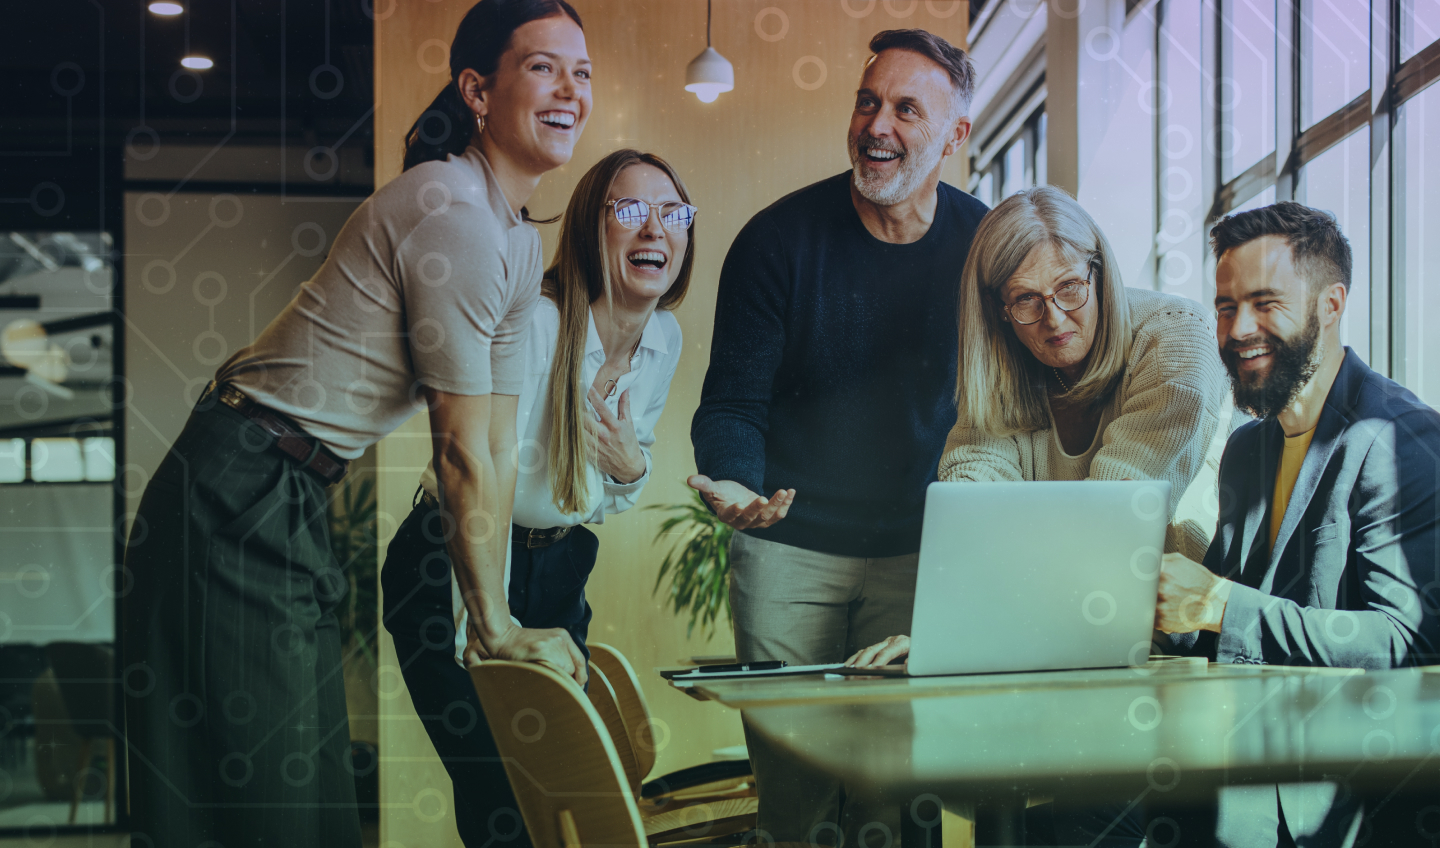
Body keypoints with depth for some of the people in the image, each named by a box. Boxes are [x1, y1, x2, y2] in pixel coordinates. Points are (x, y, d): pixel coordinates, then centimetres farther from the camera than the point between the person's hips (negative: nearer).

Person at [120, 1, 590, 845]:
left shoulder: (523, 242, 10)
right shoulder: (451, 212, -20)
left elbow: (501, 451, 9)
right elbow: (463, 452, -17)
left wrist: (495, 617, 6)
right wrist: (497, 626, -8)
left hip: (296, 504, 10)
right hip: (242, 497, -10)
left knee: (312, 778, 16)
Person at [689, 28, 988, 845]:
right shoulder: (780, 237, -8)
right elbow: (734, 401, -6)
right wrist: (733, 483, -26)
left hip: (917, 550, 1)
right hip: (789, 545, -1)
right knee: (792, 781, 3)